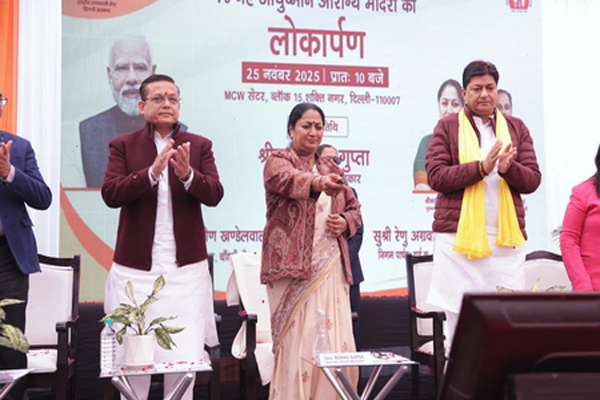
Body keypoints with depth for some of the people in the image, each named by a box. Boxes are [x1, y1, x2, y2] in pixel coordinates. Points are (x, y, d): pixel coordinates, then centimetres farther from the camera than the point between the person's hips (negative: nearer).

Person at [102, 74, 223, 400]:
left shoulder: (199, 146, 9)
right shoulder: (123, 145, 7)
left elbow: (214, 195, -1)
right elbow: (110, 194, -7)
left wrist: (188, 175, -21)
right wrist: (152, 172, -21)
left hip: (186, 267, 0)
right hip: (135, 268, 0)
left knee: (185, 360, -1)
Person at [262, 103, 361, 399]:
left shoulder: (332, 169, 20)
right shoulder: (278, 161, 2)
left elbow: (354, 207, 24)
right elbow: (288, 180, -22)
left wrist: (345, 222, 1)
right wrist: (318, 183, -43)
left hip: (331, 266, 5)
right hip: (293, 265, -5)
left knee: (337, 343, 0)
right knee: (298, 344, -9)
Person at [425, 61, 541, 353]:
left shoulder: (516, 128, 14)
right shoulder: (447, 127, 6)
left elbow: (532, 180, 8)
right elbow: (435, 176, -5)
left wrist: (508, 168, -13)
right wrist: (481, 167, -15)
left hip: (506, 237, 2)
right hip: (458, 235, -2)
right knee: (459, 318, 0)